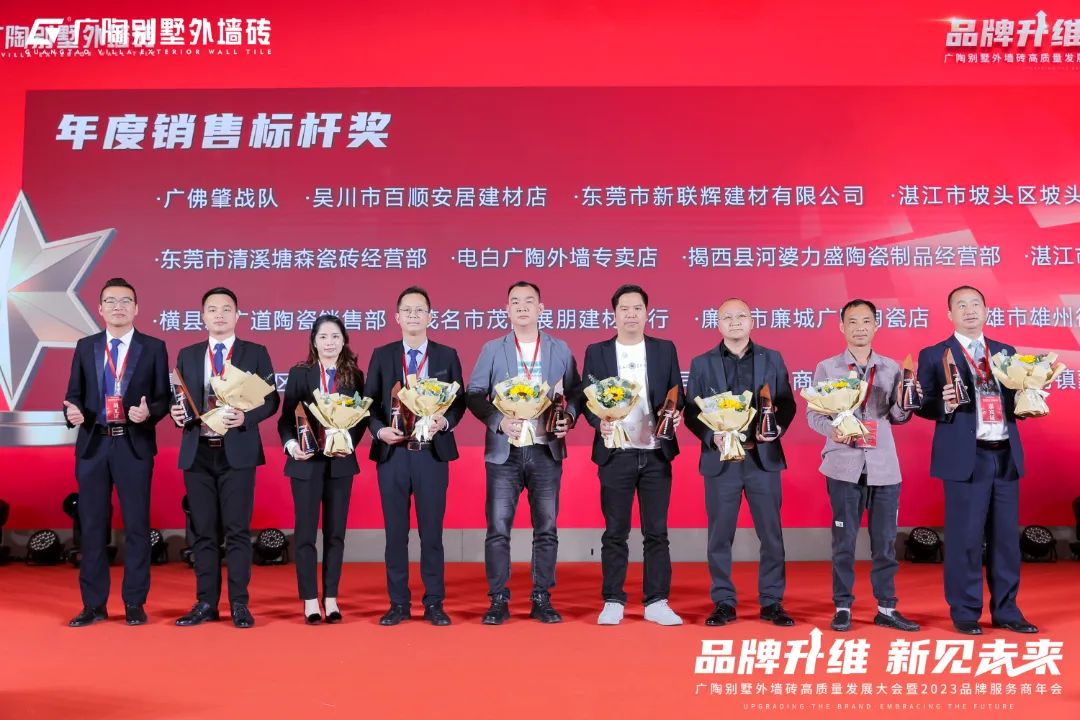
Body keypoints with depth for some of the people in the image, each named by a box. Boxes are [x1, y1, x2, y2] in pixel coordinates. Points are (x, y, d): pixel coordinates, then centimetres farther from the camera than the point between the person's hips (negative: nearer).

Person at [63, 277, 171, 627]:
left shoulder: (153, 347, 4)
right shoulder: (85, 347, 11)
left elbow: (164, 398, 3)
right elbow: (73, 393, 10)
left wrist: (148, 412, -17)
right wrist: (73, 411, -11)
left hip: (135, 445, -2)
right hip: (92, 444, 2)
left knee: (136, 526, 2)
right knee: (92, 527, 7)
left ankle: (134, 604, 12)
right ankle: (93, 604, 16)